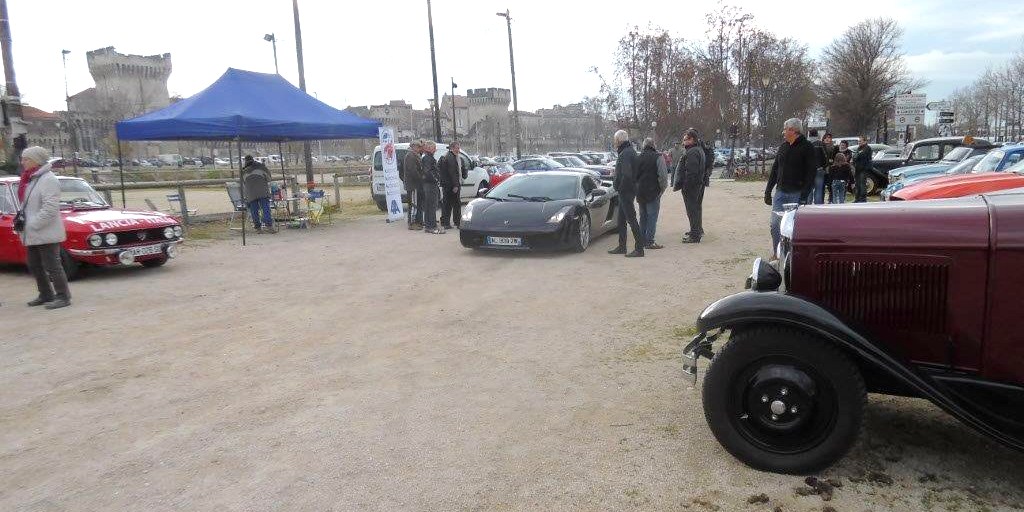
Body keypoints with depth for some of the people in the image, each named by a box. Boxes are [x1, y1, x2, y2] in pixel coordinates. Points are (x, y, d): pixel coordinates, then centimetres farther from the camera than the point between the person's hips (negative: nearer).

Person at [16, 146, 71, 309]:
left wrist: (31, 225, -20)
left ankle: (63, 297, 4)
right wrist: (21, 218, 8)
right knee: (35, 266, 16)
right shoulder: (30, 179, 13)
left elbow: (50, 208, -23)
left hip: (46, 234, -10)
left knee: (52, 266, -4)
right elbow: (26, 204, 22)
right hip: (32, 235, 10)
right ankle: (46, 295, 28)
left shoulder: (48, 180, -15)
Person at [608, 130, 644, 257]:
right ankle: (621, 247, 25)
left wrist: (620, 187, -17)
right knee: (621, 220, 17)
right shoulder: (629, 151, 15)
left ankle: (639, 249, -5)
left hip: (626, 191, -11)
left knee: (631, 219, -8)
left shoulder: (625, 153, -18)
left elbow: (626, 174, -27)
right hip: (626, 192, 11)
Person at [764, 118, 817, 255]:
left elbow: (812, 172, -11)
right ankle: (777, 253, 12)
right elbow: (775, 169, 18)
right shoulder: (783, 147, 14)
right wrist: (768, 191, 13)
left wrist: (804, 195, -19)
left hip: (797, 194, -6)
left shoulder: (807, 148, -5)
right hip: (781, 192, 6)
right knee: (774, 224, 1)